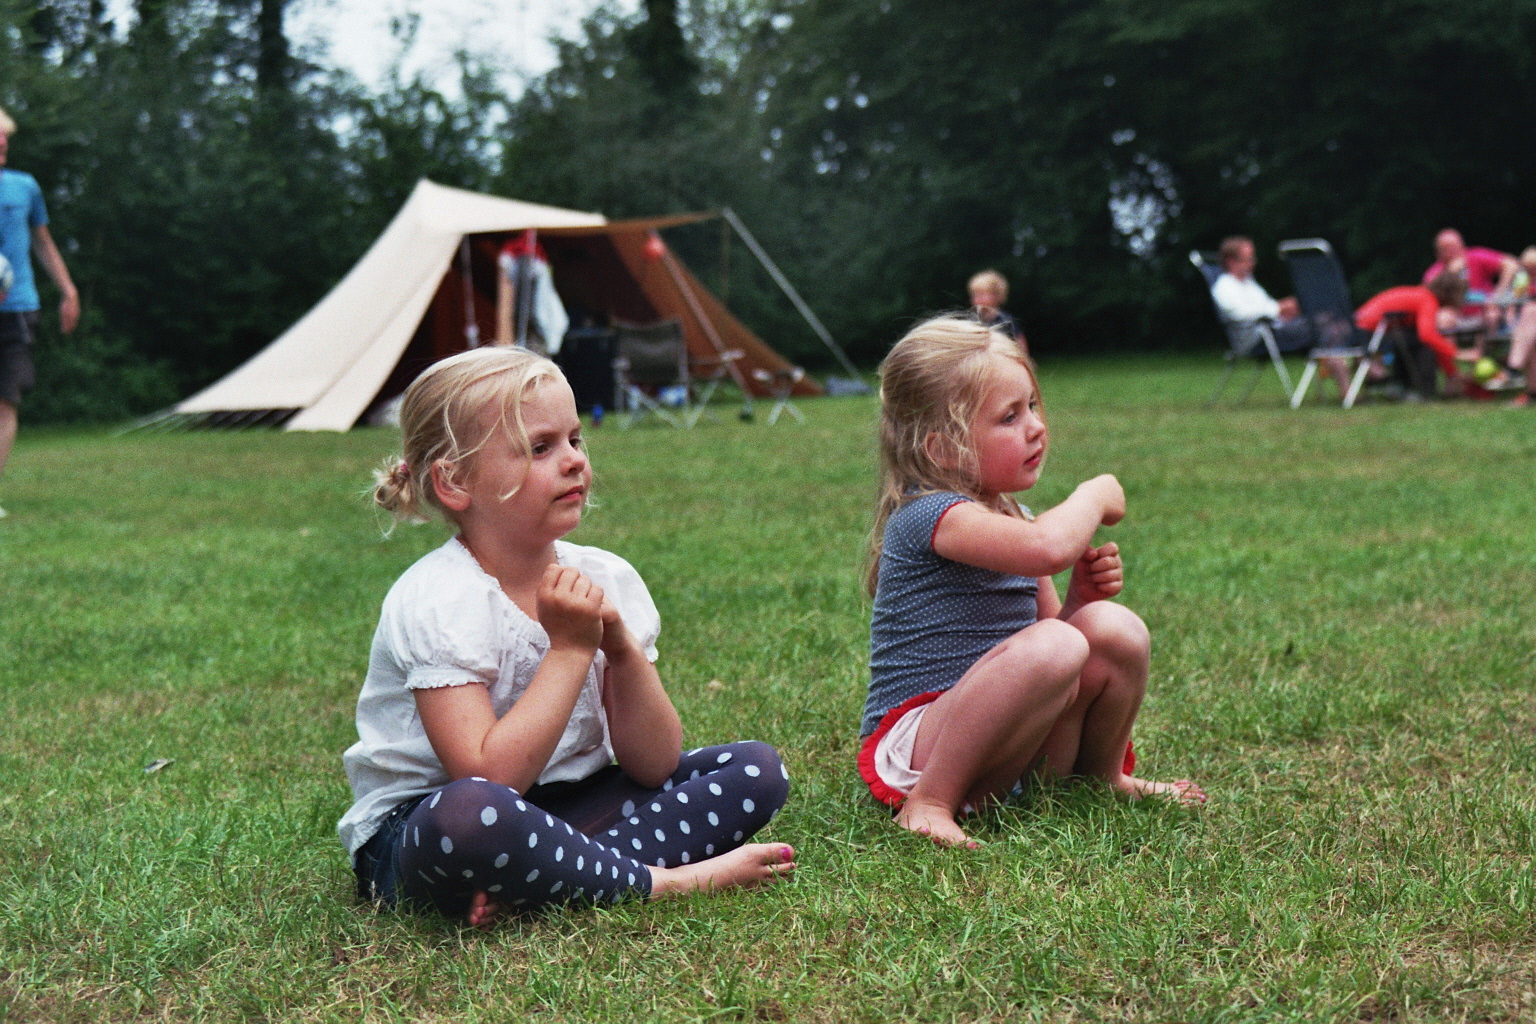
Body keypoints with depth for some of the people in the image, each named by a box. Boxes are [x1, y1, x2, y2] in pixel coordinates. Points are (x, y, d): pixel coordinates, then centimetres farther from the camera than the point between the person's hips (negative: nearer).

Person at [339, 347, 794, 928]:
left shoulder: (606, 580, 0)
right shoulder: (435, 602, -17)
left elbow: (654, 766, -3)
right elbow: (489, 779, -28)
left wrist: (621, 647, -18)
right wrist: (570, 649, -22)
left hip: (563, 810, 7)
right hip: (415, 832, -7)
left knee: (757, 769, -4)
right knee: (470, 813, -42)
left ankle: (541, 885, -20)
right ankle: (667, 881, -19)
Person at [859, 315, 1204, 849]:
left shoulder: (1012, 520, 13)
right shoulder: (931, 514, -17)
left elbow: (1047, 622, 19)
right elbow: (1048, 547, -35)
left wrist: (1081, 596, -3)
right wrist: (1094, 496, -14)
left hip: (1008, 748, 9)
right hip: (912, 745, -9)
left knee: (1113, 627, -11)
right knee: (1052, 650, -32)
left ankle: (1103, 775, 16)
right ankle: (930, 802, -21)